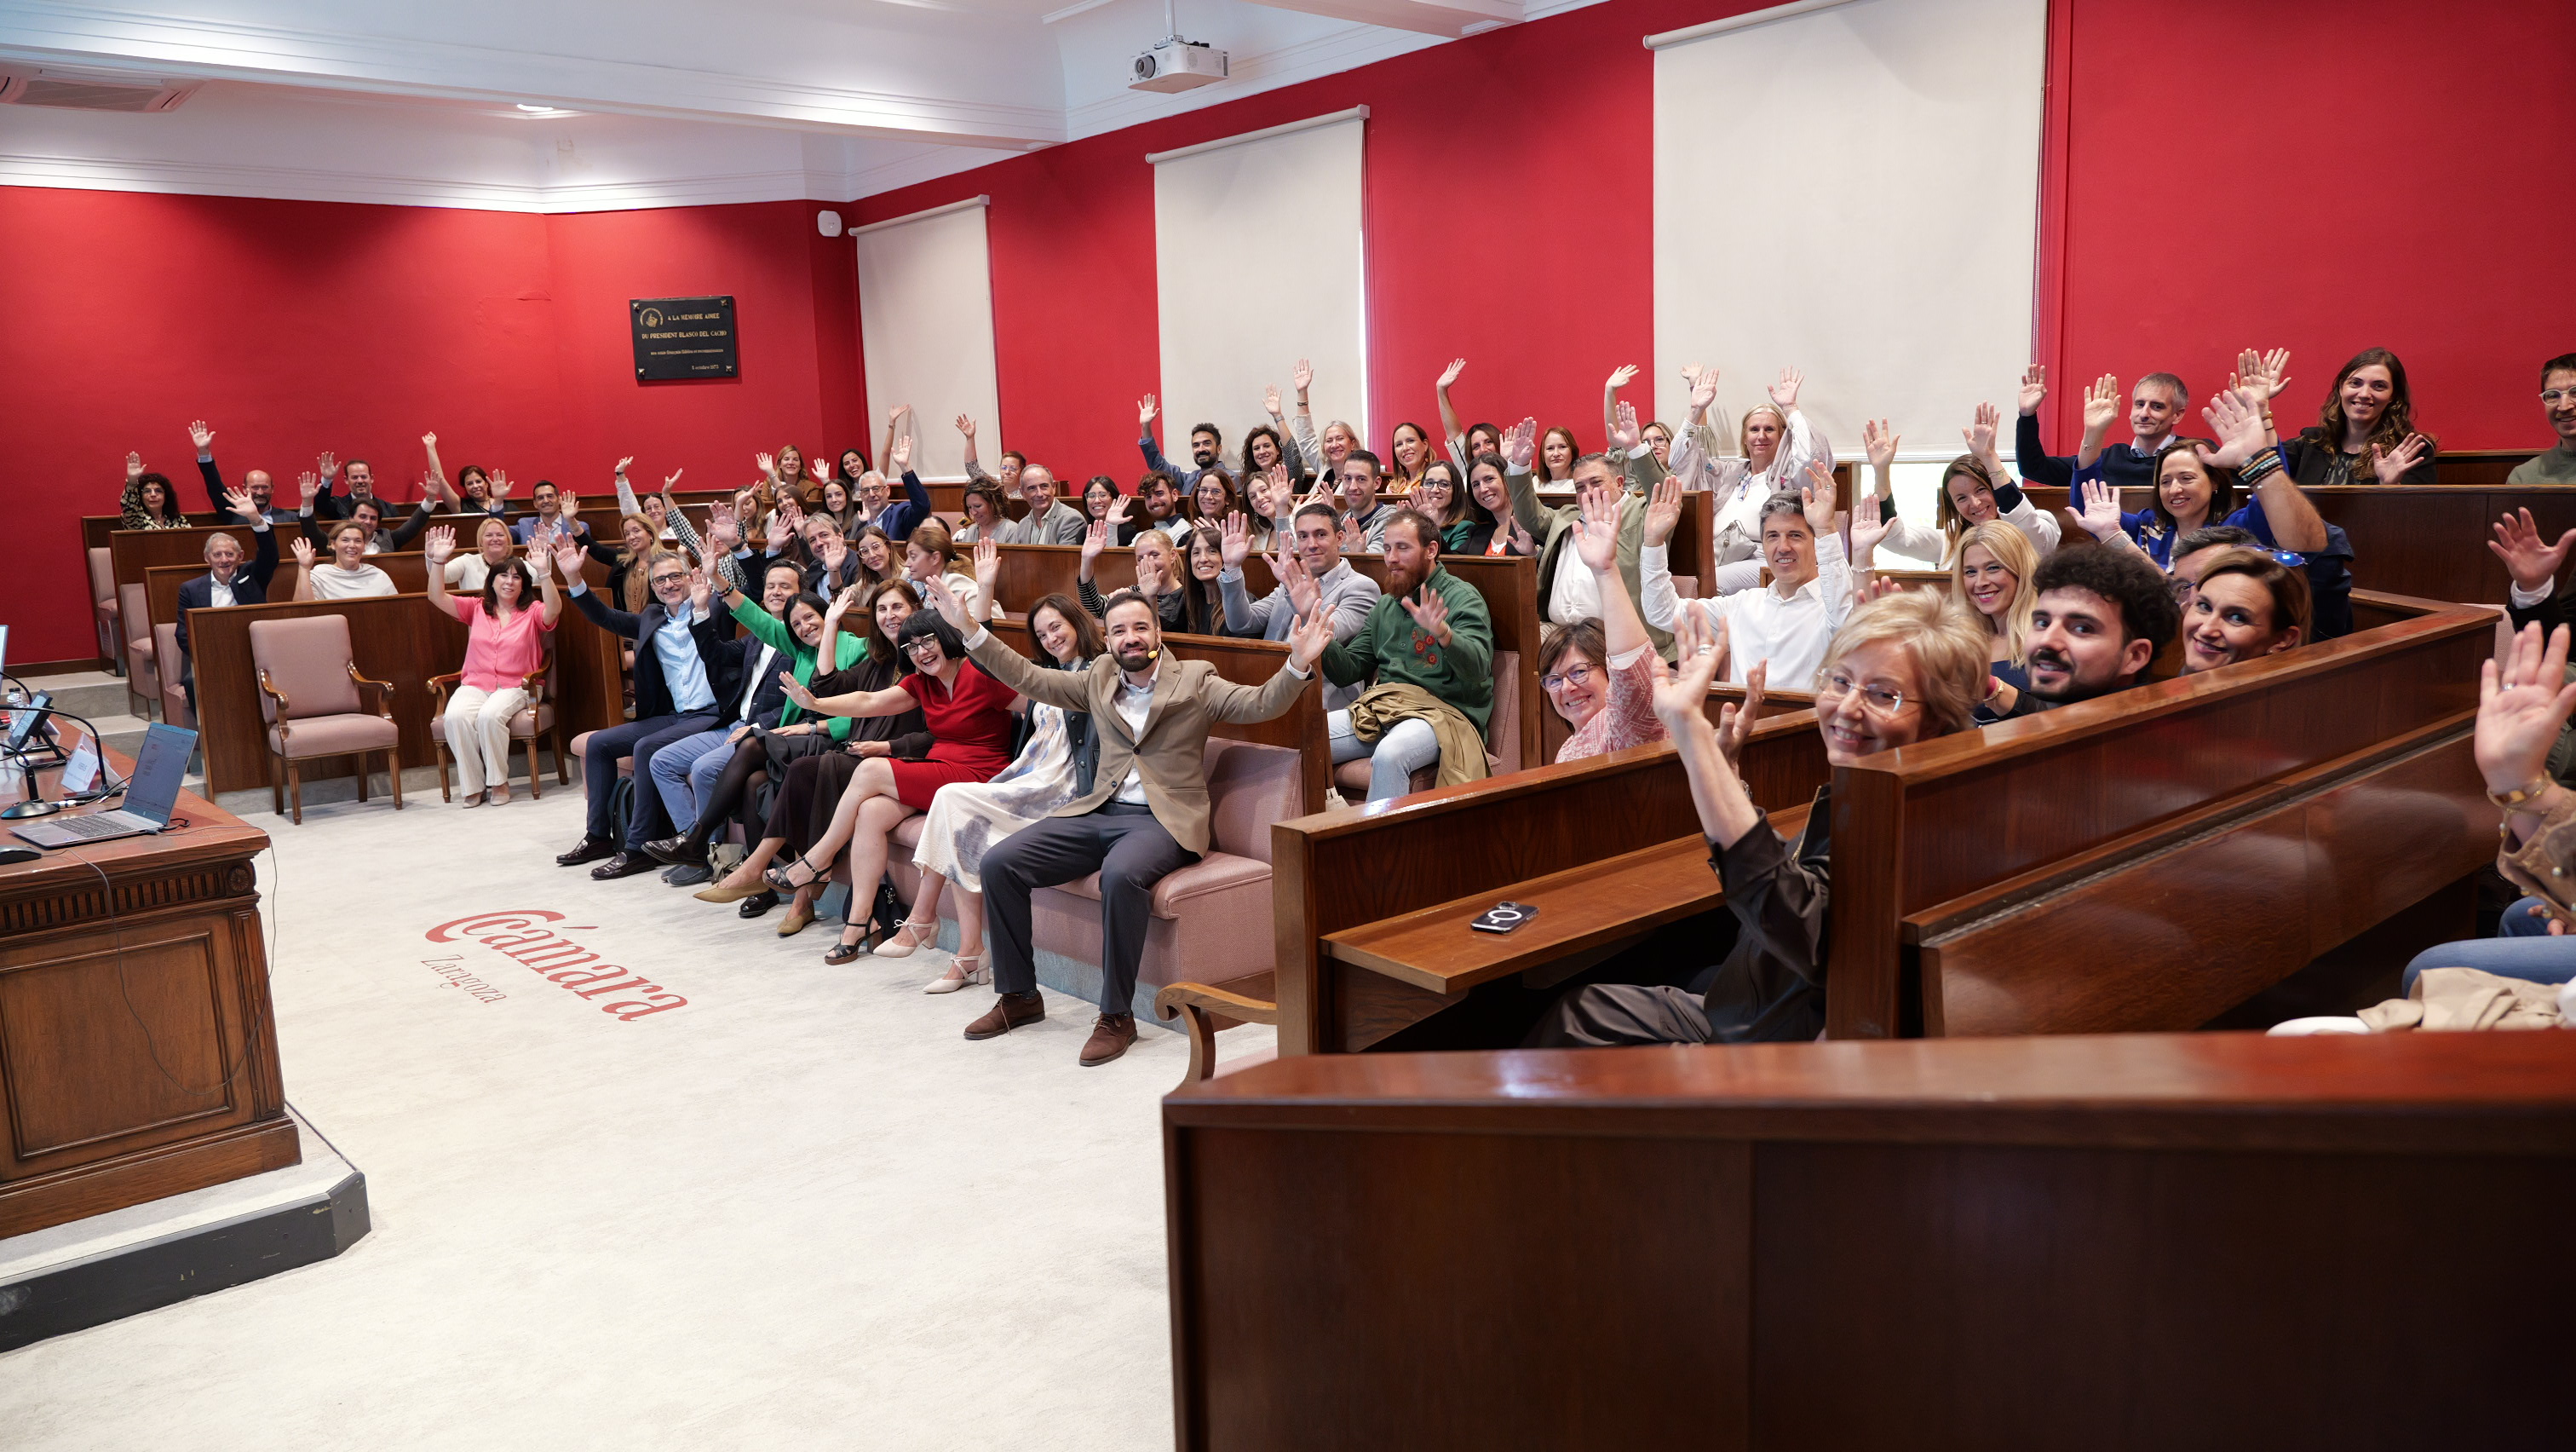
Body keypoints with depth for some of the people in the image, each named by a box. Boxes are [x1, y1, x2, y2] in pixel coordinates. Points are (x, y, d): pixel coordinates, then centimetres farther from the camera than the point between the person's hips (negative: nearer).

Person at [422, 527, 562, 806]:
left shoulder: (532, 613, 5)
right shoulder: (476, 609, 13)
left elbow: (554, 610, -18)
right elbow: (437, 598, 2)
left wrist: (544, 573, -32)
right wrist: (438, 561, -13)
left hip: (514, 687, -3)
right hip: (475, 685, 3)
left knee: (490, 715, -35)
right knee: (456, 716, -30)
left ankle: (500, 781, -15)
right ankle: (472, 785, -17)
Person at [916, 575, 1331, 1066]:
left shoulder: (1196, 681, 2)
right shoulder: (1099, 679, 16)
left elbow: (1262, 703, -9)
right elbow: (1029, 677, 17)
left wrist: (1299, 663, -29)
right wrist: (969, 629, 10)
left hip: (1163, 820, -5)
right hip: (1098, 811, 6)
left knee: (1121, 874, -38)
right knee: (998, 863, -10)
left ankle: (1117, 1016, -23)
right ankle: (1019, 996, 5)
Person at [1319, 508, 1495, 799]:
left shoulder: (1462, 598, -1)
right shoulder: (1384, 606, 20)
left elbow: (1477, 670, -17)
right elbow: (1347, 672, 15)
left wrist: (1442, 632, -36)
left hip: (1441, 710, -6)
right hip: (1381, 707, 6)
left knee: (1389, 755, -37)